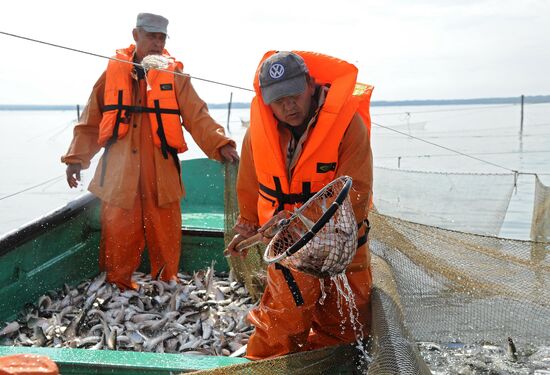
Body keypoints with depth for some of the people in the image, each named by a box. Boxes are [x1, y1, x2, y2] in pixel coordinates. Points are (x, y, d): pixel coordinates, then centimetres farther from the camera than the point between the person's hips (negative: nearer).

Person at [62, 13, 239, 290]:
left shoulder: (174, 74, 6)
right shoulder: (114, 71, 8)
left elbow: (197, 116, -4)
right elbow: (91, 120, 12)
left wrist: (220, 145, -19)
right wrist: (77, 158, 7)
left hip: (161, 174, 0)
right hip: (119, 172, 1)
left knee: (165, 235, 4)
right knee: (119, 236, 6)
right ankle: (118, 289, 24)